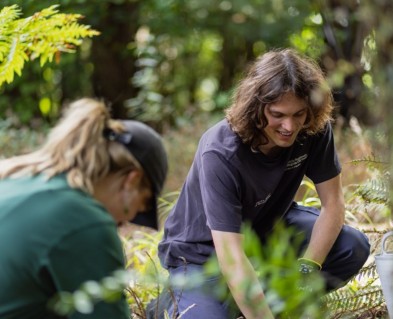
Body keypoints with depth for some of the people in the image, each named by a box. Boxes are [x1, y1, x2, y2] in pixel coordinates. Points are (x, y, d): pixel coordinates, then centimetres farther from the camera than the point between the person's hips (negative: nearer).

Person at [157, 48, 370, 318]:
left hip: (267, 229, 5)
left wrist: (307, 269, -29)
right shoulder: (220, 154, -35)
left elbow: (333, 203, -13)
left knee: (353, 247, -16)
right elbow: (232, 260, -40)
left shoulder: (314, 129, -20)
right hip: (205, 252, -5)